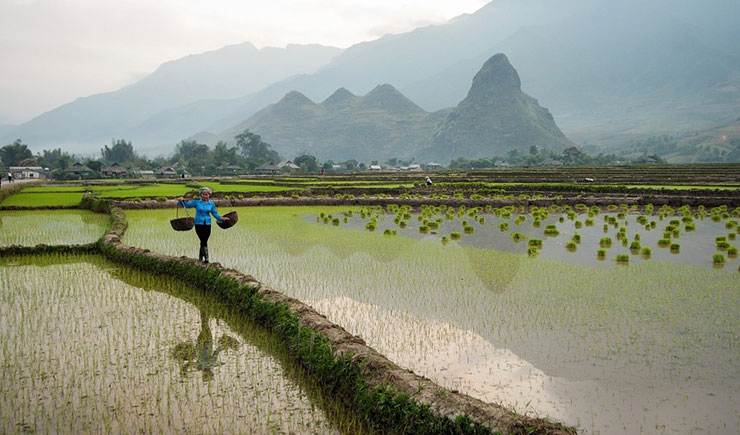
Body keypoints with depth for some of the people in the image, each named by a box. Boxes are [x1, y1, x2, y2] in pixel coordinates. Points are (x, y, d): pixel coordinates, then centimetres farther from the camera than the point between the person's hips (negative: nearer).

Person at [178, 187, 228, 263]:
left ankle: (200, 258, 20)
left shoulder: (211, 204, 6)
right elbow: (187, 205, 4)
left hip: (207, 224, 3)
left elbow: (215, 213, 11)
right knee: (203, 241, -12)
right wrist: (182, 201, -13)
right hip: (199, 224, -3)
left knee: (204, 241, 6)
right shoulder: (197, 202, 0)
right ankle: (206, 258, -13)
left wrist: (222, 218, 2)